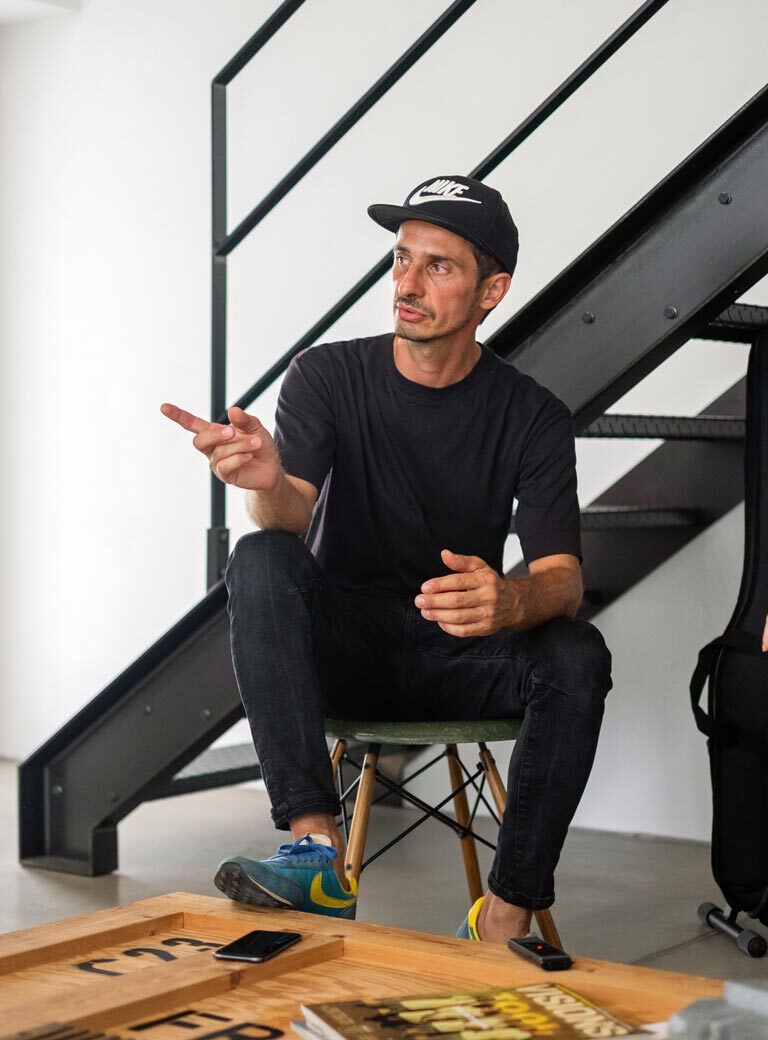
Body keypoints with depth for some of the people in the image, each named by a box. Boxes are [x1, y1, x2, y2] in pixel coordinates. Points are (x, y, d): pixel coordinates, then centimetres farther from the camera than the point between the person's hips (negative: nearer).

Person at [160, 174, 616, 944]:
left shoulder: (532, 416, -3)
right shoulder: (328, 375, -3)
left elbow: (562, 576, -13)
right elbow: (291, 516, -18)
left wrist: (511, 601, -38)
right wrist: (268, 483, -44)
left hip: (458, 661, 0)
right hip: (342, 649, 0)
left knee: (578, 657, -29)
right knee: (260, 558, -30)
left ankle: (504, 919, -24)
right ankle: (317, 849, -38)